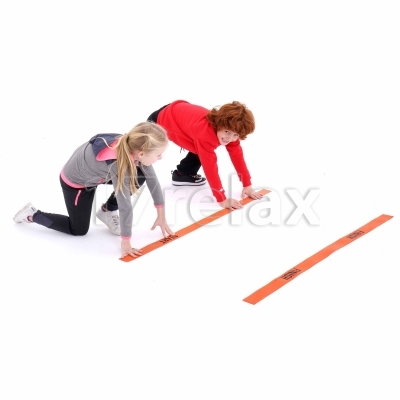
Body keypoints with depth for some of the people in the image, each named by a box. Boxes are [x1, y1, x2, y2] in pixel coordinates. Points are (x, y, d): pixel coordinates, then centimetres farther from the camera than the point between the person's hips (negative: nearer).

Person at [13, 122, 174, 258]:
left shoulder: (133, 145, -23)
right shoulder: (118, 164, -43)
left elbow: (152, 179, -10)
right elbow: (125, 205, -34)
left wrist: (161, 216, -4)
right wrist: (125, 242, -25)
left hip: (91, 172, 7)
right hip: (75, 182, -7)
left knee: (139, 176, -9)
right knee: (79, 230, 8)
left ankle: (107, 211, 12)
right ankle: (32, 215, 21)